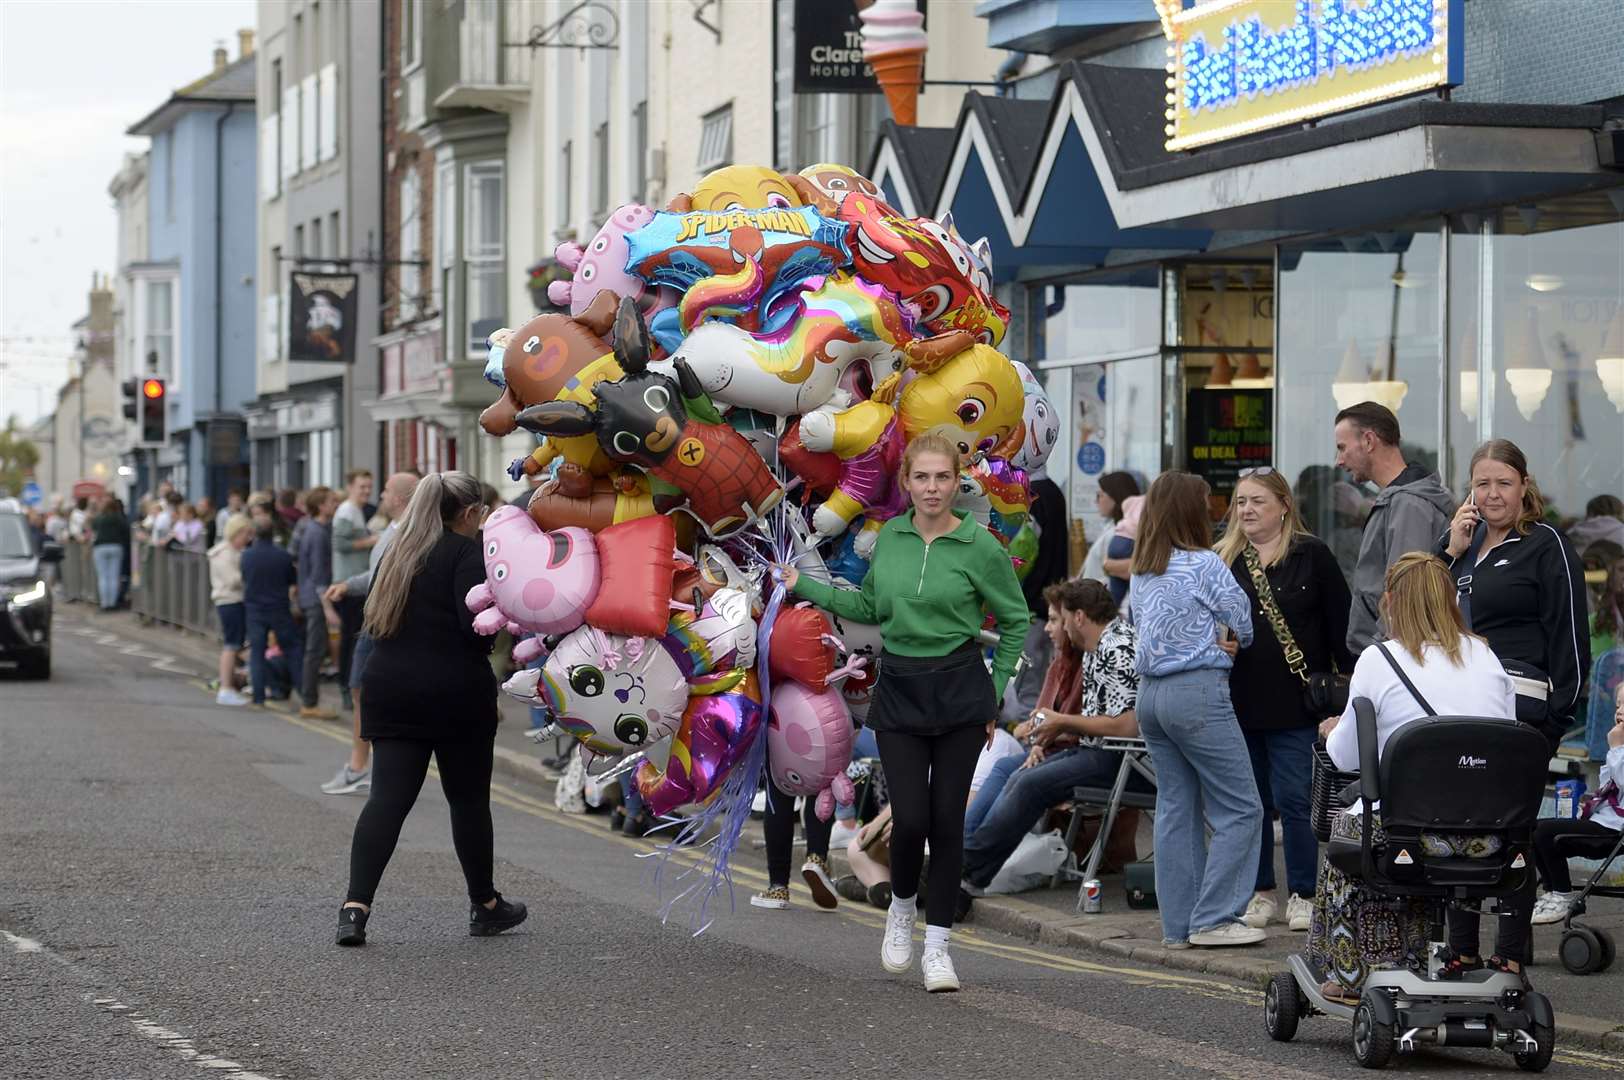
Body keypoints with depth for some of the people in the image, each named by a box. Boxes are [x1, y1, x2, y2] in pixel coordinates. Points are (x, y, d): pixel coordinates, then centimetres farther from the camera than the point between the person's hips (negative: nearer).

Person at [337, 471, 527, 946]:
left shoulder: (398, 552, 14)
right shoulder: (466, 552, -8)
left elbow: (376, 617, 19)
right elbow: (475, 623, -18)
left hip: (389, 689, 5)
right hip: (455, 693, -5)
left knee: (388, 796, -3)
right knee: (468, 797, 11)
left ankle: (355, 905, -18)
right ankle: (484, 905, 25)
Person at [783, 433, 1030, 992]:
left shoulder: (980, 547, -8)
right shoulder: (889, 537, 3)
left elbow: (1016, 620, 3)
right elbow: (871, 607, 17)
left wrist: (995, 693, 2)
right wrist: (806, 586, 9)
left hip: (959, 693, -2)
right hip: (898, 690, 2)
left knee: (947, 819, 0)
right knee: (909, 817, -6)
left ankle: (937, 945, 11)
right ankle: (902, 908, 24)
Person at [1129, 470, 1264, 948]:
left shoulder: (1143, 571, 12)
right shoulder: (1204, 564, -9)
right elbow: (1245, 626, -3)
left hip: (1150, 691, 8)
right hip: (1197, 690, -8)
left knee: (1175, 809, 11)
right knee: (1240, 809, -2)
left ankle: (1179, 925, 11)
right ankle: (1213, 918, -6)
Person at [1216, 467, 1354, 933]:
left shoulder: (1312, 555, 0)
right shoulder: (1222, 559, 9)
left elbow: (1340, 625, -1)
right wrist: (1214, 643, -7)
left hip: (1294, 701, -4)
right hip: (1238, 701, 4)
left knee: (1294, 799, -5)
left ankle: (1302, 895, 4)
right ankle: (1260, 893, 19)